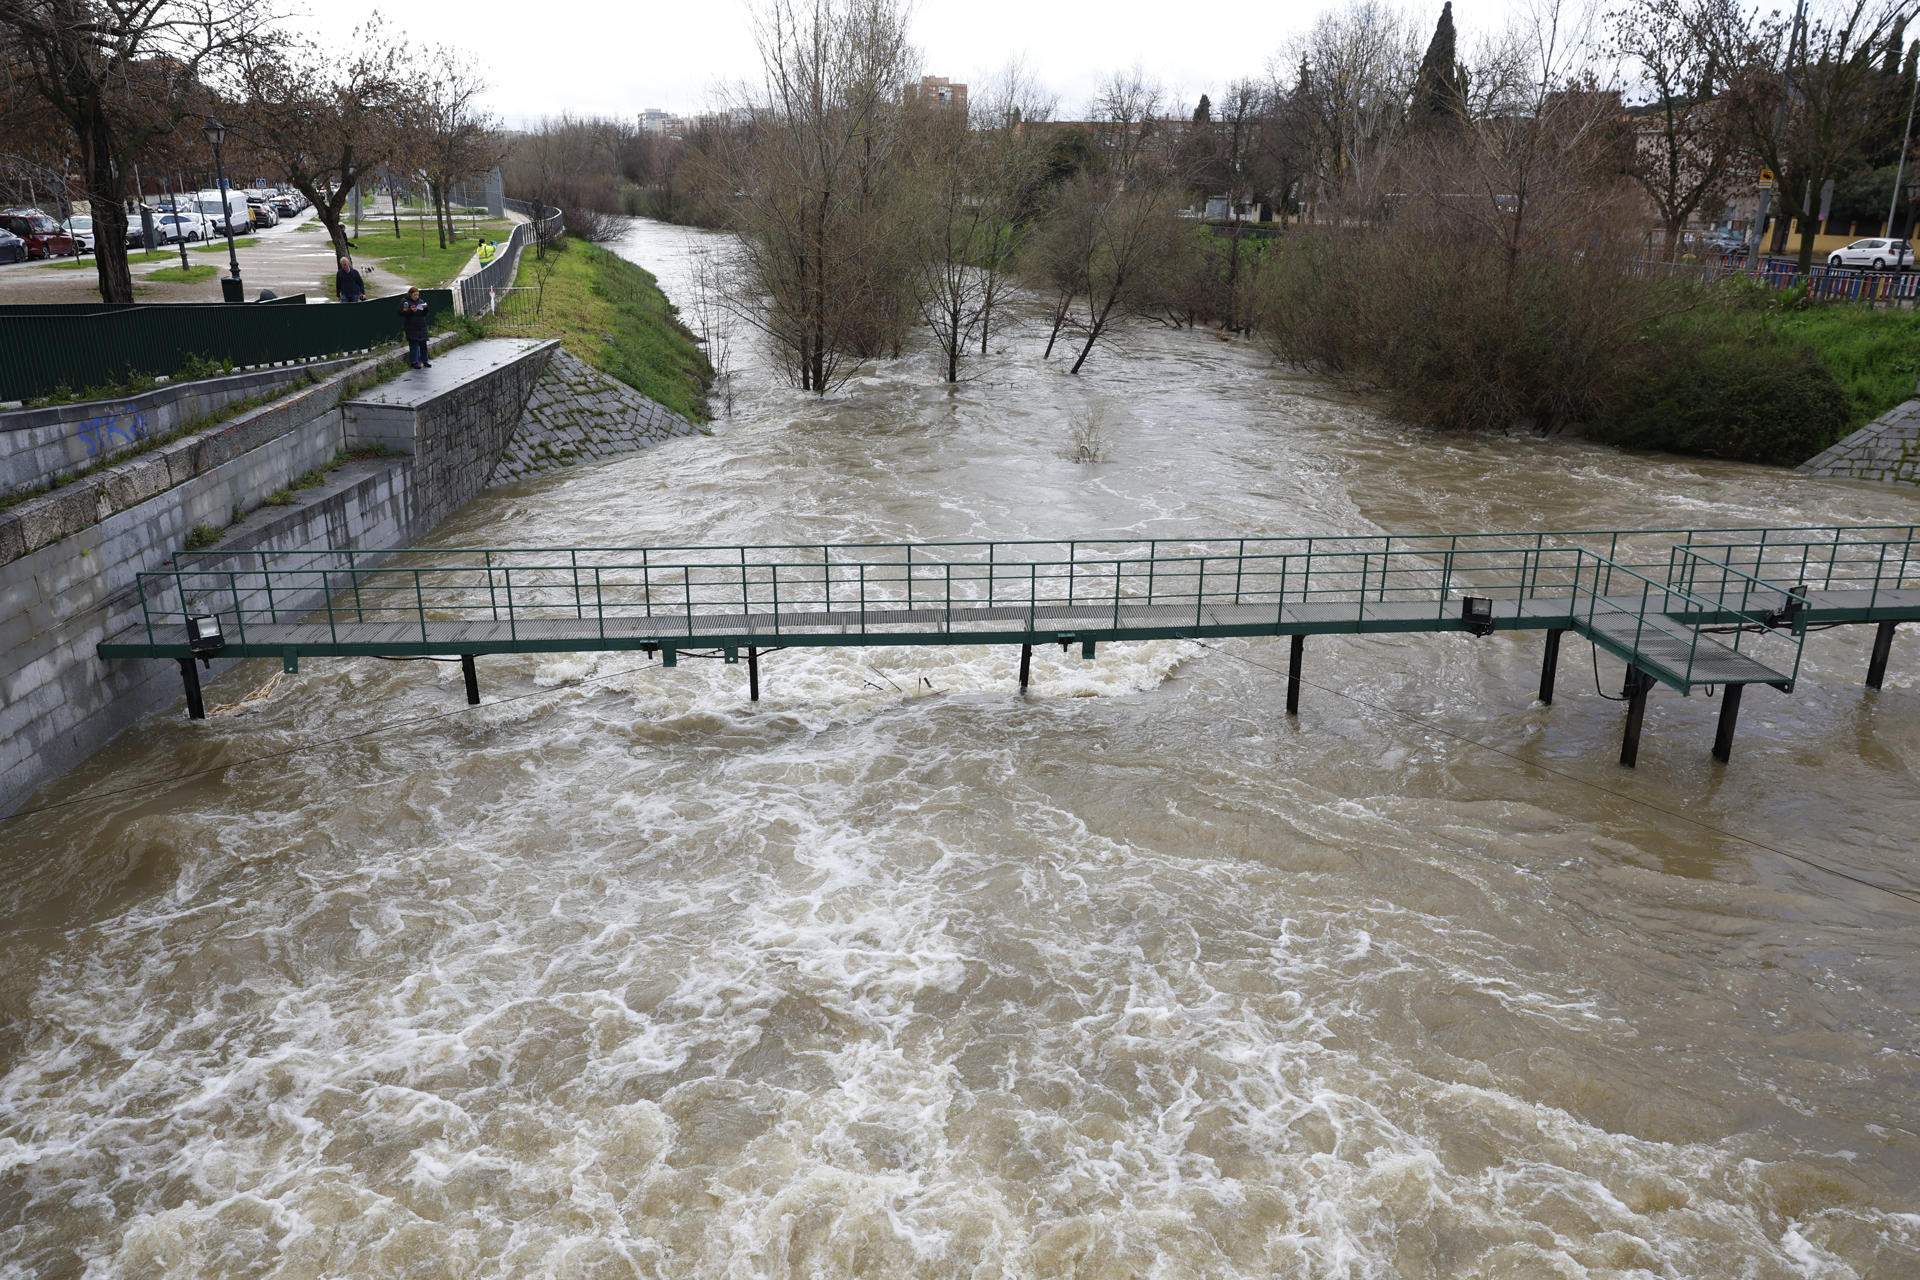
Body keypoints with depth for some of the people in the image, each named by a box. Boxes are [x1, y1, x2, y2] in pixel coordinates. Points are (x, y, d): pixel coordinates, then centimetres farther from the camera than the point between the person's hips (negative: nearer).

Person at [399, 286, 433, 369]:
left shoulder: (421, 301, 12)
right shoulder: (405, 302, -2)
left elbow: (424, 314, 12)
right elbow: (402, 313, -10)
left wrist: (425, 308, -8)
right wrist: (410, 310, -24)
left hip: (421, 327, 5)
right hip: (411, 328, -5)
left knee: (423, 344, 7)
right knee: (414, 345, -3)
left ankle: (424, 361, 17)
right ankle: (414, 362, 3)